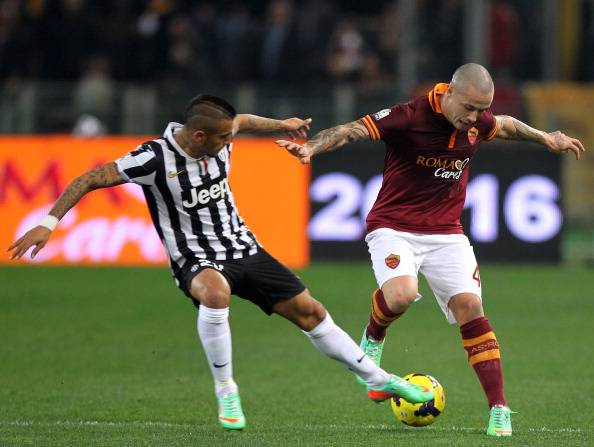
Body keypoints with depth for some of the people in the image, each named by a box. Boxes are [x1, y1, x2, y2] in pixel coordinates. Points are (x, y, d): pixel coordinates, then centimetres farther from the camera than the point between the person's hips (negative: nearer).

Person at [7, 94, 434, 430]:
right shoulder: (155, 158, -24)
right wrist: (49, 222, -29)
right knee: (215, 292, -41)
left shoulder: (219, 137, -6)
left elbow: (241, 121, 20)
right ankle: (227, 393, -22)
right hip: (195, 259, -6)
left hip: (243, 248, 6)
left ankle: (379, 380, 23)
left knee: (309, 311, 7)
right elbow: (89, 180, -21)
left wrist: (282, 125, 31)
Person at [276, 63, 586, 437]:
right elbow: (352, 131, -23)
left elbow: (505, 125, 24)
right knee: (401, 294, -32)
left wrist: (546, 138, 39)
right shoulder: (409, 117, -18)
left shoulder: (478, 123, 0)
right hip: (394, 227, -4)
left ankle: (499, 410, -7)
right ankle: (373, 338, 5)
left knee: (470, 307, -11)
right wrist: (311, 148, -40)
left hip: (446, 233, 5)